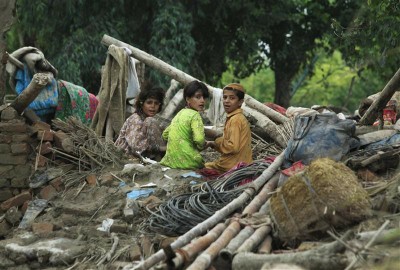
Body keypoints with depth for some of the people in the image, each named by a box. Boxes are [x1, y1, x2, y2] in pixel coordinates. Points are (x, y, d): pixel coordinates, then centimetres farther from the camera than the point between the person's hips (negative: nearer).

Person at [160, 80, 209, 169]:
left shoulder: (180, 113, 15)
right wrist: (201, 146, -2)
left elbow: (165, 134, 24)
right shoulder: (195, 115, -9)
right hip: (187, 161, -8)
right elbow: (199, 139, -23)